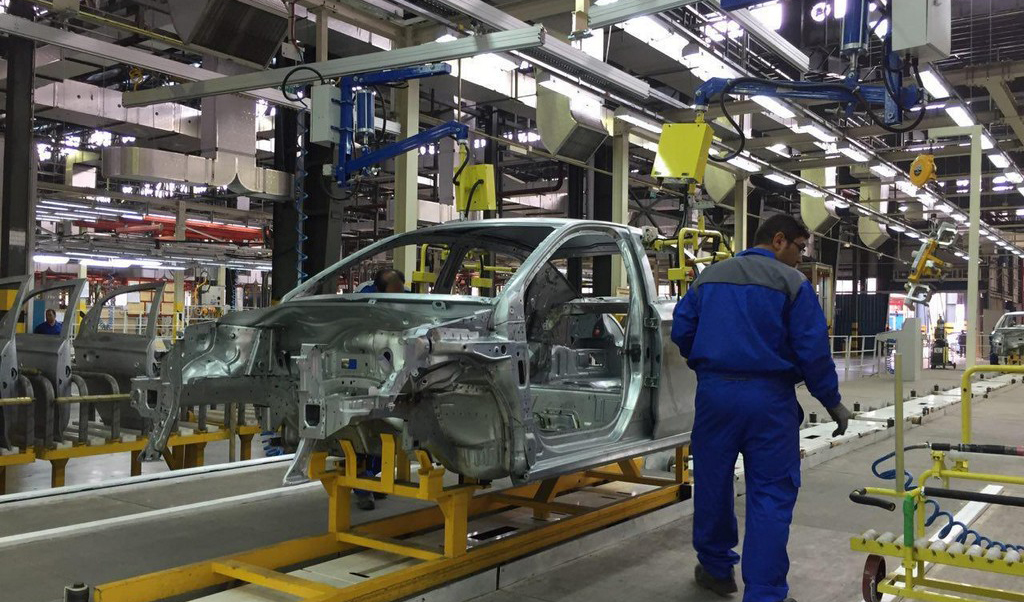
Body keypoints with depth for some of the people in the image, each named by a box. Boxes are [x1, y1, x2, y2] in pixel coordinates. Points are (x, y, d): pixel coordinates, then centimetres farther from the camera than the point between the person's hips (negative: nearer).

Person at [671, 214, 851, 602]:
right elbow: (813, 350, -9)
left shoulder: (709, 276, 10)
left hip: (714, 393, 5)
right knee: (771, 495, 2)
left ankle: (716, 569, 31)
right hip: (768, 396, -4)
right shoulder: (791, 283, -5)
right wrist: (832, 403, 2)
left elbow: (682, 330, 11)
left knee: (713, 483, 16)